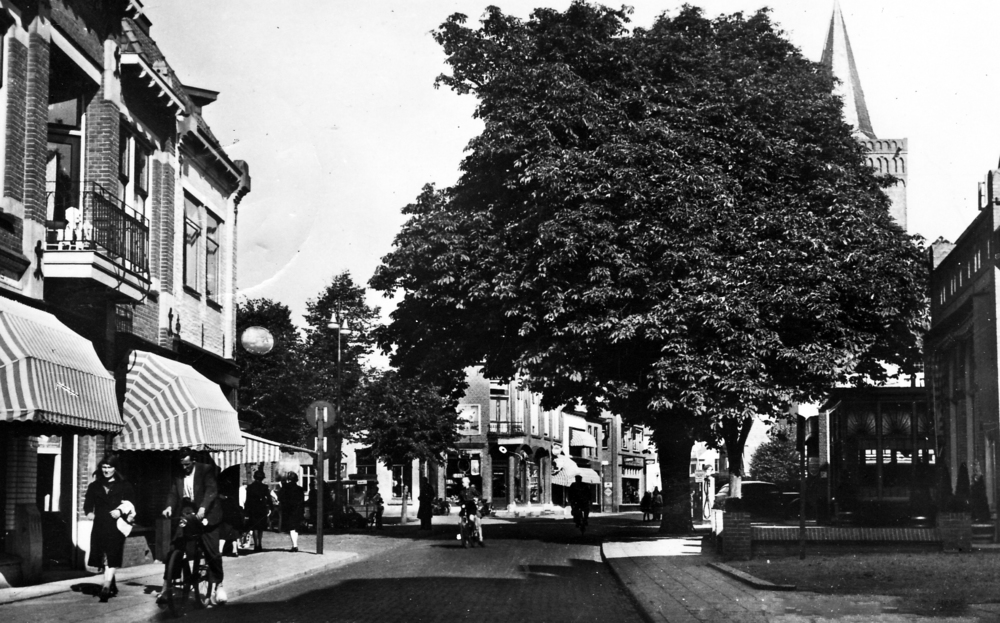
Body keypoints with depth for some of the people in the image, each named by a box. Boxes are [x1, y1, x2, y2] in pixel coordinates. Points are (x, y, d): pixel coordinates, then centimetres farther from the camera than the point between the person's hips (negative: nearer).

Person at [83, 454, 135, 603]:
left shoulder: (123, 485, 6)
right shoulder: (94, 486, 13)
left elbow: (131, 502, 1)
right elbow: (88, 503, 10)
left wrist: (121, 511, -16)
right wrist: (89, 512, -11)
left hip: (116, 526, -4)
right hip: (100, 525, 4)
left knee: (112, 558, -13)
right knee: (103, 558, 8)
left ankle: (106, 588, -21)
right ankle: (112, 586, 25)